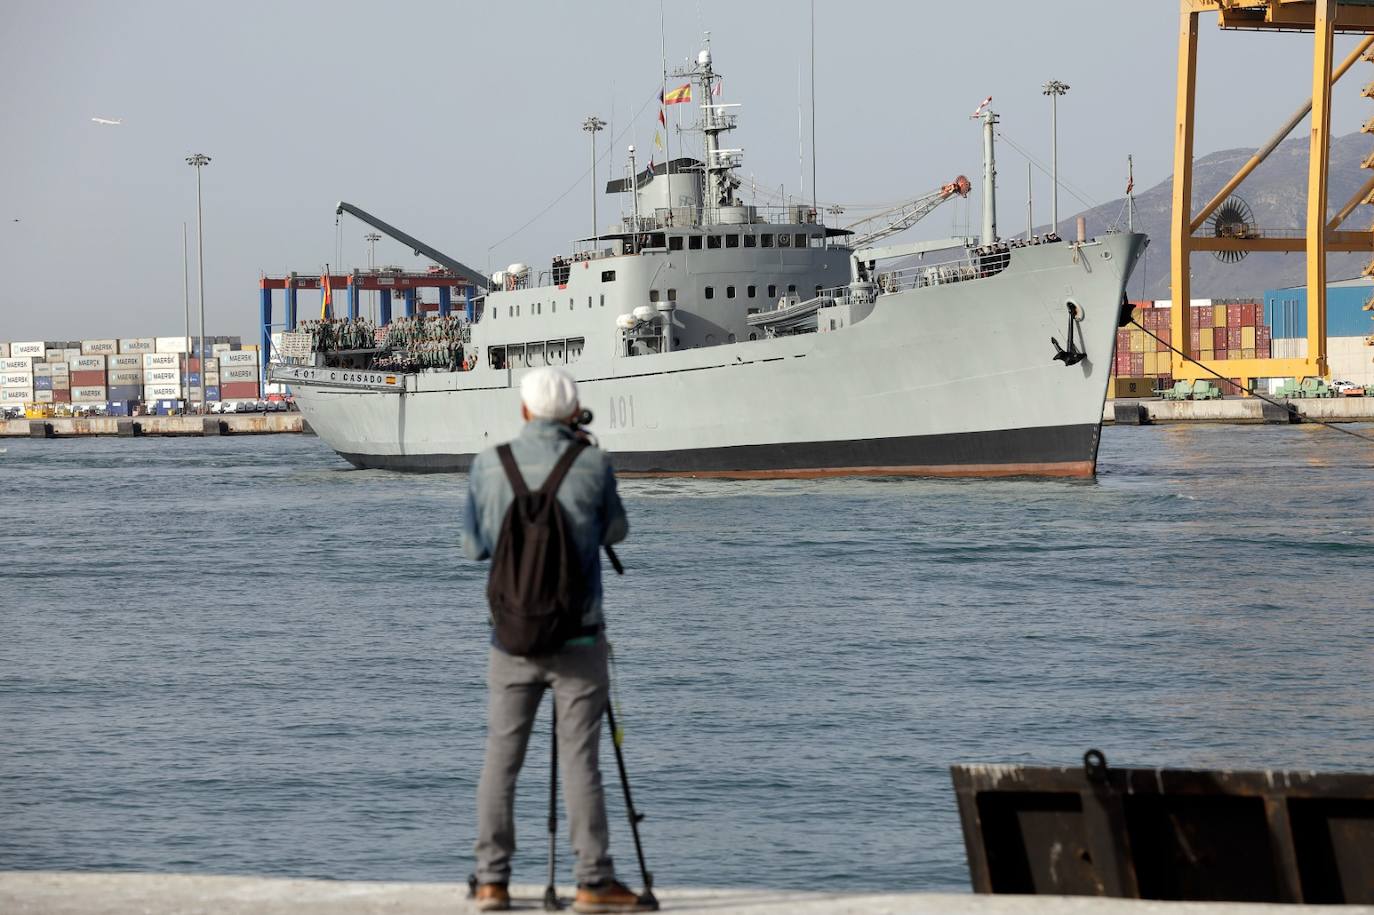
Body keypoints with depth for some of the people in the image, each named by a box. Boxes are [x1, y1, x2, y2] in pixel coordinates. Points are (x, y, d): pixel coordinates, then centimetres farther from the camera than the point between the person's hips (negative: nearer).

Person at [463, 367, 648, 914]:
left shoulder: (488, 465, 0)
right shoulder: (593, 465, -5)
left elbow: (474, 546, 10)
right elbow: (615, 533, 12)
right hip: (577, 637, -2)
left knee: (502, 757, 7)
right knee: (579, 758, -1)